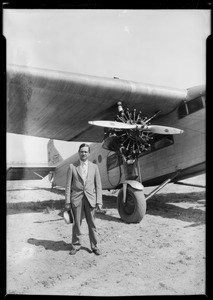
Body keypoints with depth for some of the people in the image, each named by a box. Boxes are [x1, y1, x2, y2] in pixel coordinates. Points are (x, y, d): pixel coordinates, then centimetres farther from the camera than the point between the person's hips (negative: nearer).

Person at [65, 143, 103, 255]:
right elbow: (68, 185, 2)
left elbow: (98, 185, 6)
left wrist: (99, 201, -2)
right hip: (76, 199, -1)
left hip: (90, 199, 1)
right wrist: (67, 202, -3)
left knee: (92, 224, 7)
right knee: (76, 223, 6)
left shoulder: (94, 167, 7)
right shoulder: (72, 166, 2)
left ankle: (94, 246, 20)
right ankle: (76, 245, 22)